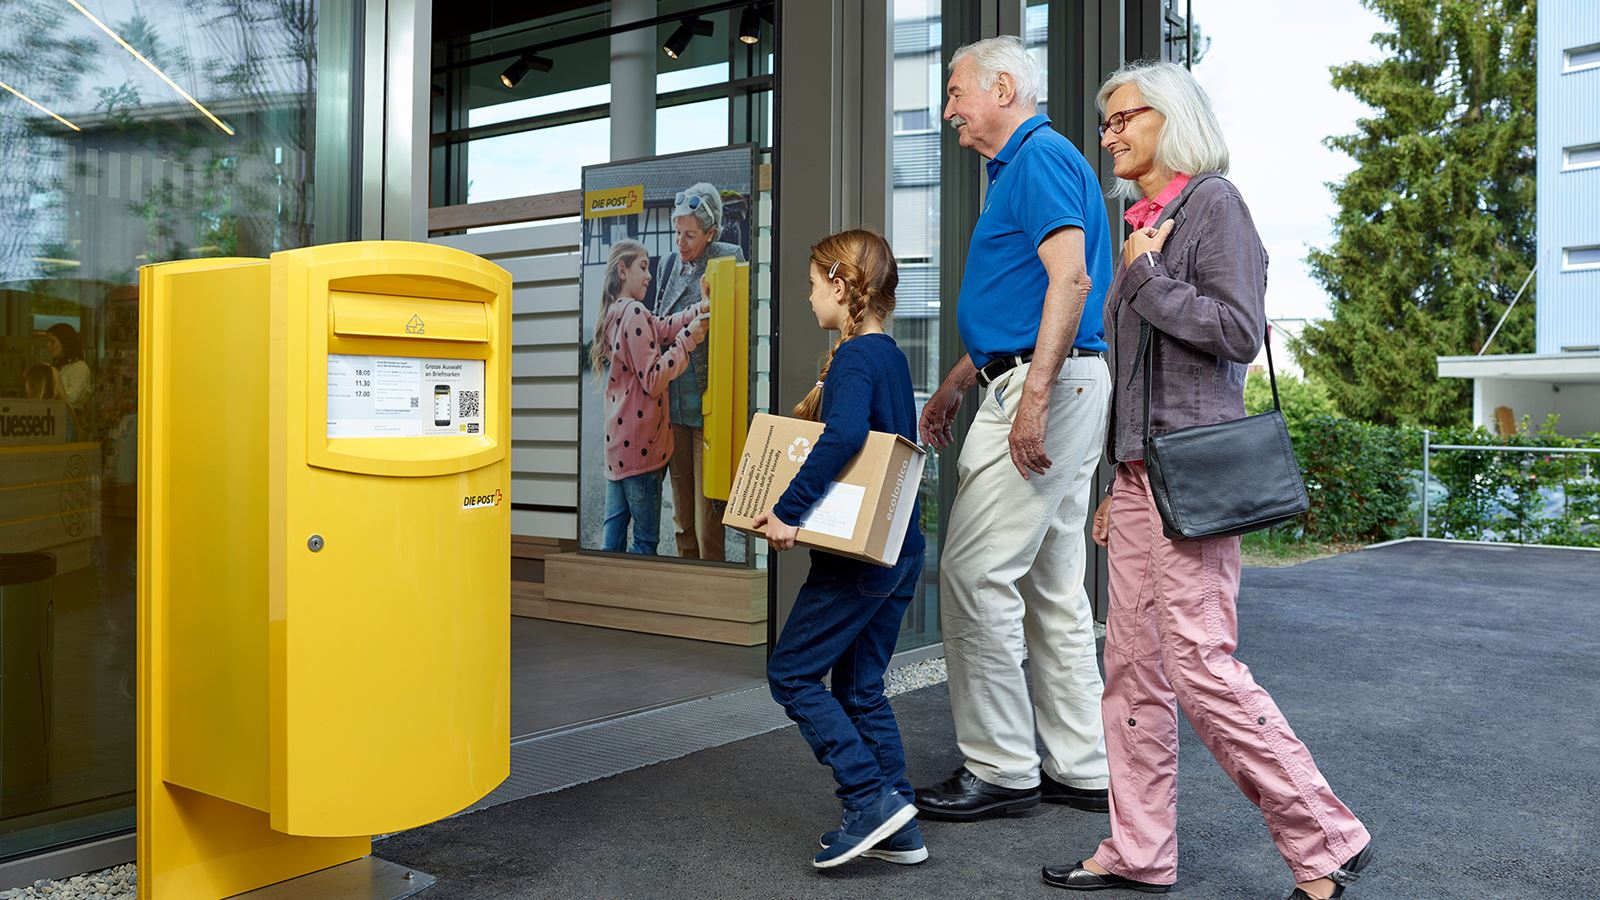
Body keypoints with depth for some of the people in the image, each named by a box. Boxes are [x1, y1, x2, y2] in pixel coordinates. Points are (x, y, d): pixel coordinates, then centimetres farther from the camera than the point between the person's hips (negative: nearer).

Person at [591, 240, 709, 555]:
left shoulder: (614, 312, 13)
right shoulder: (634, 312, -15)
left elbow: (662, 329, 4)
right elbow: (653, 381, -18)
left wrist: (701, 310, -4)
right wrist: (688, 340, -16)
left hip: (617, 440, 9)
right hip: (640, 443, -9)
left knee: (614, 529, 15)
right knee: (646, 539, -2)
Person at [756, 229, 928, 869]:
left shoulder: (854, 357, -14)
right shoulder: (890, 355, 14)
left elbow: (844, 436, -32)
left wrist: (790, 508, -29)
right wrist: (819, 403, 16)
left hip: (857, 554, -9)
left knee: (792, 672, 1)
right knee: (860, 684, 15)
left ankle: (872, 797, -2)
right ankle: (898, 828, 17)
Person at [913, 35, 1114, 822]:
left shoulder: (1041, 156, -8)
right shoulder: (1020, 167, 24)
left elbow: (1070, 277, -22)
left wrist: (1033, 393, -28)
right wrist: (956, 384, 28)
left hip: (1043, 385, -11)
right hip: (1042, 388, 11)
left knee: (975, 575, -9)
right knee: (1051, 585, 11)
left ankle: (1000, 770, 0)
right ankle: (1080, 767, 18)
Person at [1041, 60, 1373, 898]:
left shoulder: (1212, 201, -4)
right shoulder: (1143, 219, 19)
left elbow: (1238, 332, -14)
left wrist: (1147, 278, -9)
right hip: (1140, 468, 9)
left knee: (1201, 663, -9)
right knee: (1133, 663, 8)